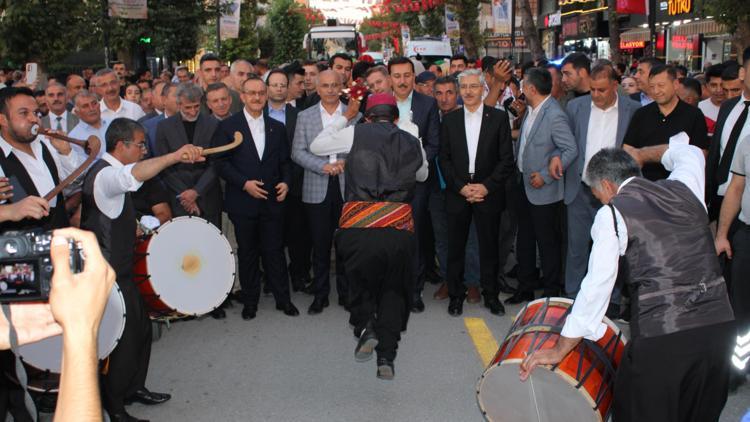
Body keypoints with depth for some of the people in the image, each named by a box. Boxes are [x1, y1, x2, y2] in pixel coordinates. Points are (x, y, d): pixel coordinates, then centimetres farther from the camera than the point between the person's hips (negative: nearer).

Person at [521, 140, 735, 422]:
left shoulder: (613, 213, 0)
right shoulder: (683, 188, 14)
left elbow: (597, 286, -5)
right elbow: (690, 153, 38)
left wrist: (559, 351, 1)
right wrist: (641, 155, 48)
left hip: (661, 335, -6)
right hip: (719, 324, 6)